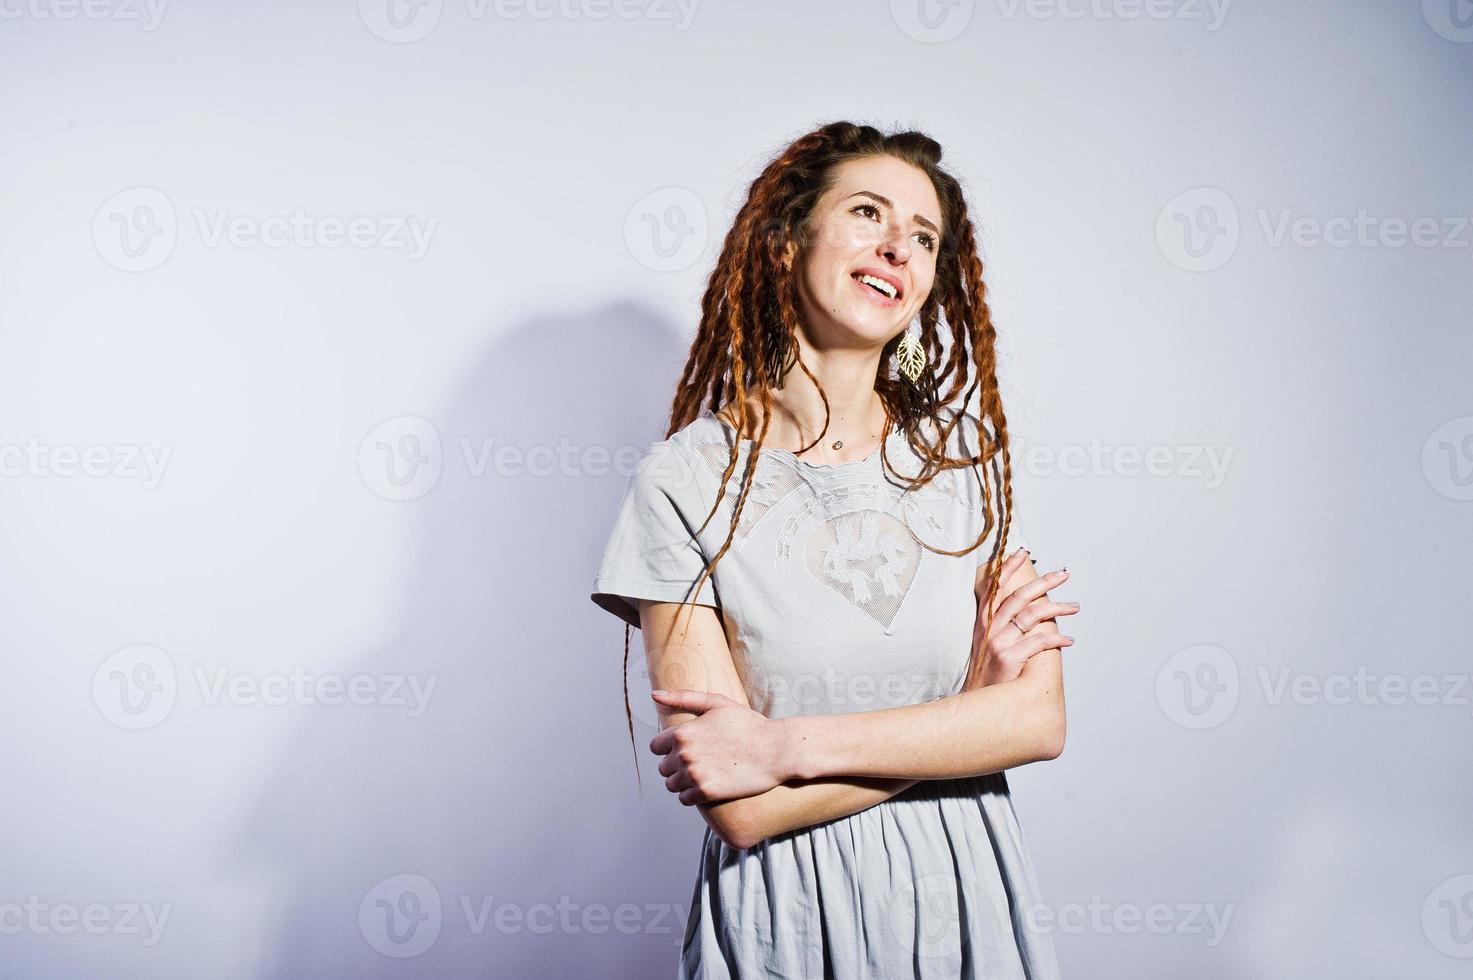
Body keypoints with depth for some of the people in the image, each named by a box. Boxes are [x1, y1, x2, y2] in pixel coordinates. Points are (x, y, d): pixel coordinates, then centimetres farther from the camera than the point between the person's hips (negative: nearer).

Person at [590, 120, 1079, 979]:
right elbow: (740, 810, -18)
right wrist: (973, 702, -12)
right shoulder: (688, 480, -13)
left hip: (962, 889, 3)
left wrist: (787, 745, -19)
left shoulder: (963, 456, -2)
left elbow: (1040, 719, -11)